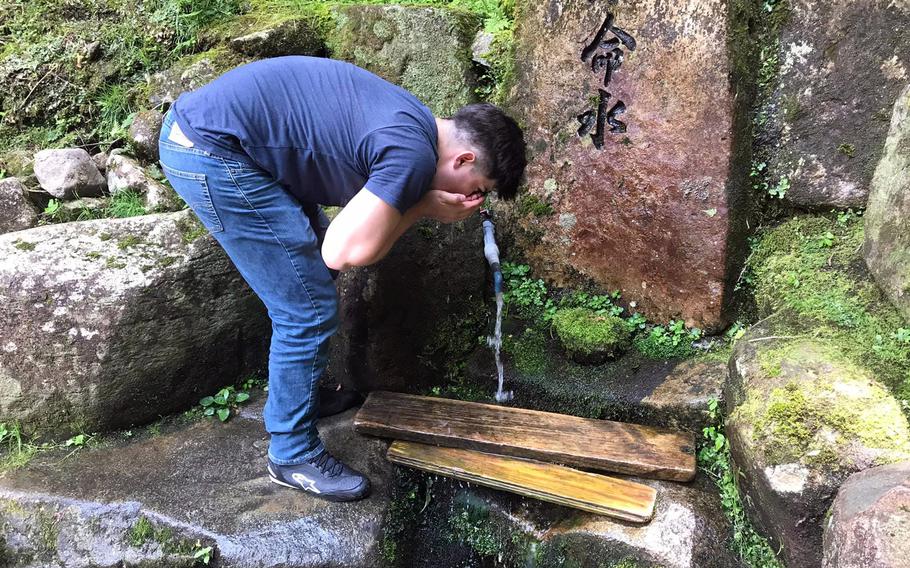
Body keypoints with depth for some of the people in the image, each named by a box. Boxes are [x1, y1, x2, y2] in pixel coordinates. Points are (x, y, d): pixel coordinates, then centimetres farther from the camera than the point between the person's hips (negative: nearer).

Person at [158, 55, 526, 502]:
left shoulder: (408, 122, 11)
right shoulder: (415, 154, -18)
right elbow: (344, 252, -20)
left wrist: (424, 203, -3)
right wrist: (423, 207, -8)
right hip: (211, 153, -10)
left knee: (305, 291, 21)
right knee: (309, 310, -3)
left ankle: (299, 392, 41)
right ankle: (293, 455, 14)